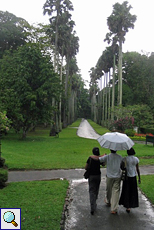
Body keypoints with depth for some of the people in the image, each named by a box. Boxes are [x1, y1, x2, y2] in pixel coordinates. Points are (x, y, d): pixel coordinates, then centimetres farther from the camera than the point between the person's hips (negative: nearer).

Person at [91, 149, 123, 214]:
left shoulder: (107, 157, -14)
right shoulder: (120, 157, -4)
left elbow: (97, 158, -22)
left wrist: (91, 156, -3)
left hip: (109, 177, -1)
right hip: (118, 177, 1)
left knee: (108, 190, 21)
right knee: (116, 192, 3)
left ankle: (108, 202, 46)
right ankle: (114, 209, 2)